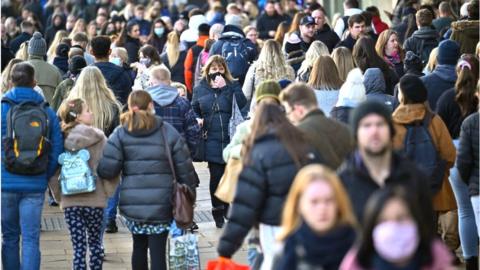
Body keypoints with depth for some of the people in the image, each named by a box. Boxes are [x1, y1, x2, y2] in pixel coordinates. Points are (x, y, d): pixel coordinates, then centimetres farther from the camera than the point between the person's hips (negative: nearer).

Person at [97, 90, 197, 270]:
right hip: (161, 205, -2)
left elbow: (107, 169, -7)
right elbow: (184, 168, 0)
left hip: (132, 203, 2)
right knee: (158, 251, -2)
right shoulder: (167, 132, -1)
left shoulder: (121, 134, 0)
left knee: (139, 246, 20)